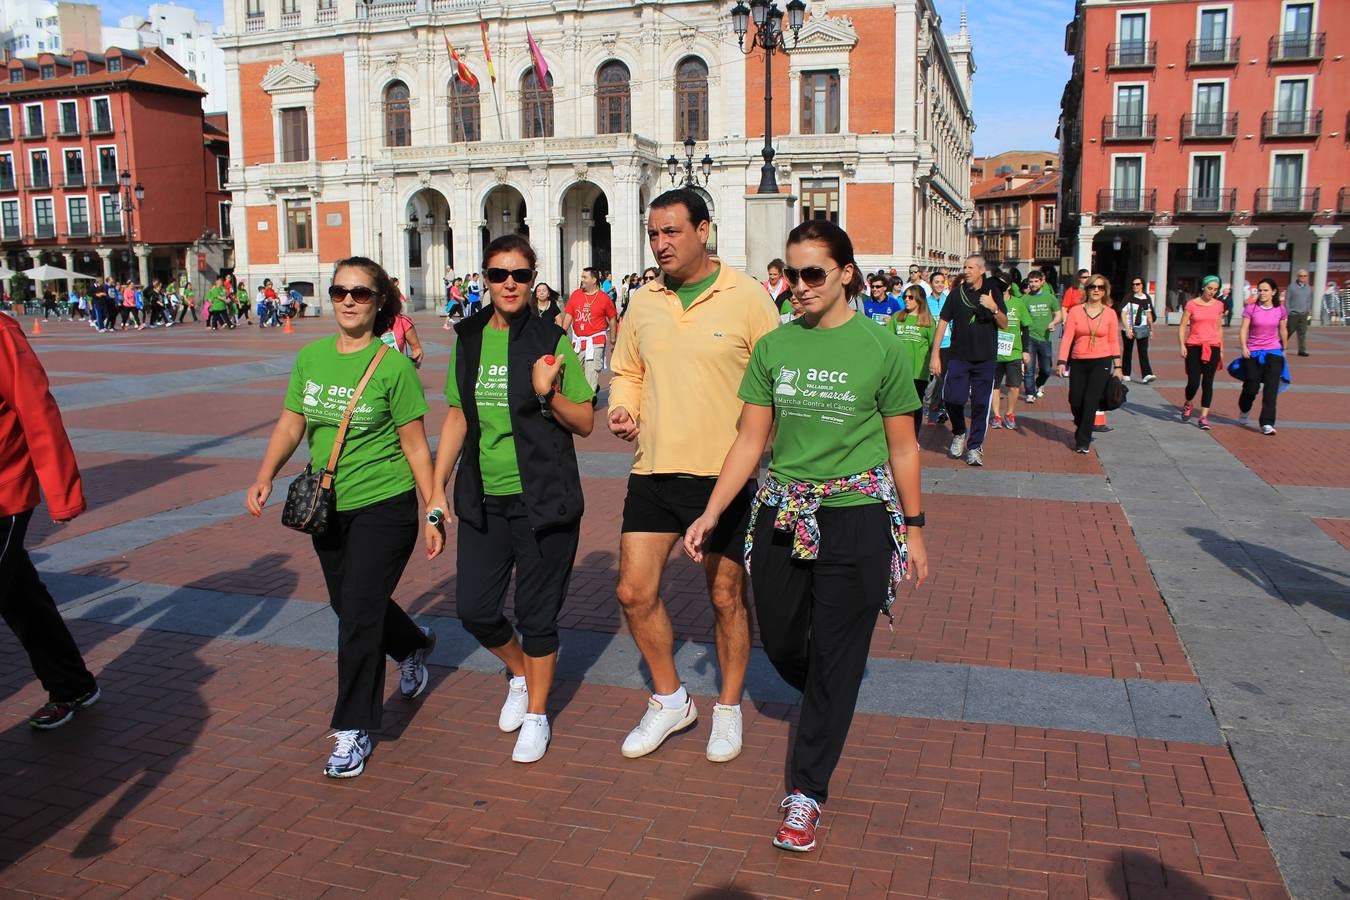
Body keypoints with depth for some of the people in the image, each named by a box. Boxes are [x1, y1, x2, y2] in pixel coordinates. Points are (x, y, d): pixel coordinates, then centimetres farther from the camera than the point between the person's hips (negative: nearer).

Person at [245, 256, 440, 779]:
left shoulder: (393, 366, -11)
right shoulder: (311, 358, 4)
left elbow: (415, 446, -8)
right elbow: (290, 426, 9)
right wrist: (265, 477, -7)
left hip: (384, 507, -6)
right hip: (327, 507, 6)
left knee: (358, 616, -5)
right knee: (349, 605, 20)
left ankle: (353, 731, 12)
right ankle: (414, 646, 50)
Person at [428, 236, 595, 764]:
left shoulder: (553, 340, -6)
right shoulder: (469, 340, 6)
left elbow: (585, 424, -4)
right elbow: (457, 417, 13)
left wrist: (549, 393, -23)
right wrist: (436, 488, 11)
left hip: (543, 498, -4)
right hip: (483, 498, 4)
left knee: (536, 614, 6)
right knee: (474, 609, 7)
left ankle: (536, 714, 28)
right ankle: (521, 672, 38)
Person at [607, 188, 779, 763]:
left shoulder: (747, 297, -6)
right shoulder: (642, 302, 7)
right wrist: (622, 408, -2)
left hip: (725, 475, -4)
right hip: (653, 472, 4)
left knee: (727, 597, 9)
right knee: (634, 592, 5)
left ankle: (729, 709, 30)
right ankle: (670, 700, 27)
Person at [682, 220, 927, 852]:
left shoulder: (881, 348, -5)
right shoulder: (773, 346, 2)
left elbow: (903, 448, 1)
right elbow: (750, 439, 4)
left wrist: (913, 528, 3)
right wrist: (712, 513, -1)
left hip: (857, 516, -3)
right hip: (782, 514, 3)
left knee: (836, 657, 4)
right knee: (780, 641, 13)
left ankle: (807, 790, 19)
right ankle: (830, 711, 47)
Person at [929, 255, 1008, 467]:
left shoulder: (993, 292, 4)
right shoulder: (956, 294, 2)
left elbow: (1004, 325, 4)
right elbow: (943, 322, 3)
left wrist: (994, 308, -17)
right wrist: (935, 354, -2)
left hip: (985, 358, 0)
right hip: (958, 356, 0)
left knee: (980, 403, 2)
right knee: (952, 398, -9)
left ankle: (974, 446, 13)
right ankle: (958, 433, 19)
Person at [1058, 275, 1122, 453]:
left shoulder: (1110, 313, 2)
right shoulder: (1075, 311, 0)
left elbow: (1114, 341, 7)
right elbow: (1067, 338, -3)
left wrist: (1117, 367, 5)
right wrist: (1062, 361, -11)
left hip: (1101, 362, -1)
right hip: (1078, 362, 1)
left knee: (1091, 403, -6)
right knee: (1075, 402, 6)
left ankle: (1083, 442, 3)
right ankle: (1082, 430, 37)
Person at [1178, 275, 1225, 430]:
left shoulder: (1218, 305, 8)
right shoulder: (1192, 304, -2)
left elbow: (1219, 328, 16)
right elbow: (1182, 327, -1)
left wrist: (1221, 349, 15)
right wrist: (1182, 345, -11)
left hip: (1212, 347, 2)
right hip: (1194, 347, -2)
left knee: (1208, 382, 1)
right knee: (1193, 382, -5)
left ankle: (1204, 417, 5)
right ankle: (1187, 405, 25)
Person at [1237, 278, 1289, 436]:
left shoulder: (1280, 311, 2)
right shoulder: (1250, 308, -4)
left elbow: (1283, 331, 14)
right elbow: (1243, 329, -7)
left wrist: (1284, 349, 22)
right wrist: (1243, 347, -19)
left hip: (1273, 352, 1)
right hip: (1253, 353, -1)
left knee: (1271, 390, -7)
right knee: (1251, 387, 4)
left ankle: (1267, 424, -6)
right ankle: (1244, 411, 36)